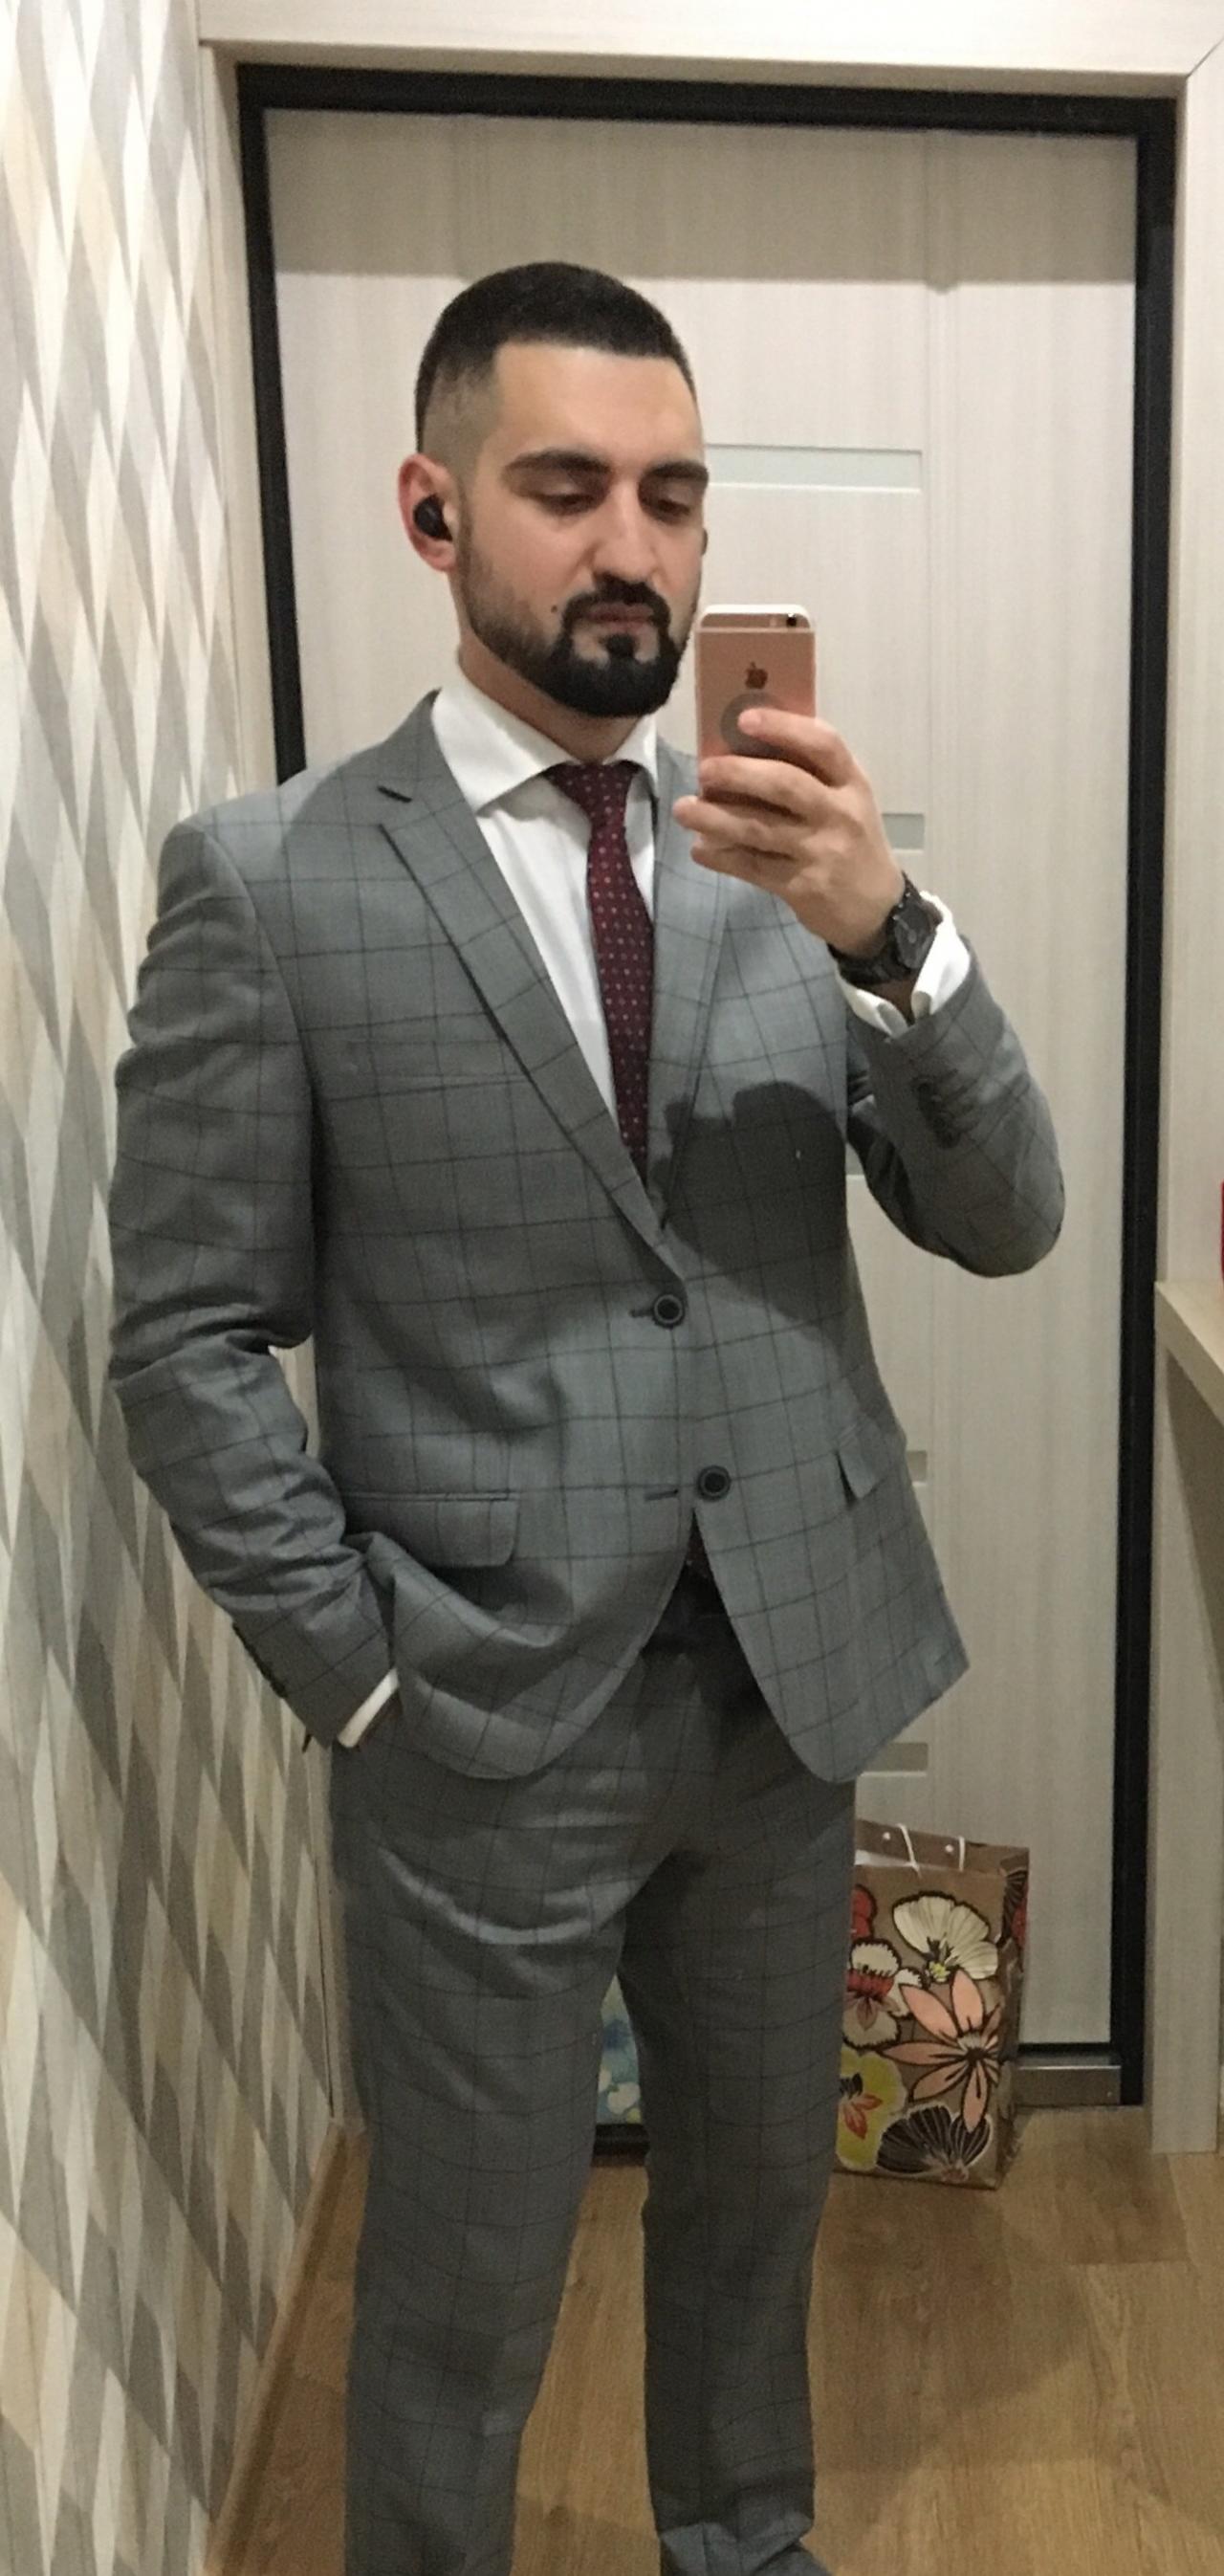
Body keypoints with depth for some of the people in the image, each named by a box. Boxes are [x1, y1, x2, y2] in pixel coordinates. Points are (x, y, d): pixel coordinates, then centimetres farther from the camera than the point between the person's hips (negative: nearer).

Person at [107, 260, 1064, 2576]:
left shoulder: (796, 858, 2)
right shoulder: (271, 881, -9)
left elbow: (1003, 1223, -5)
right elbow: (186, 1346, -7)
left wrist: (892, 933, -22)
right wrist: (360, 1673, -11)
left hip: (792, 1684, 5)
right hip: (487, 1727, -4)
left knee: (759, 2192, 25)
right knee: (462, 2297, 15)